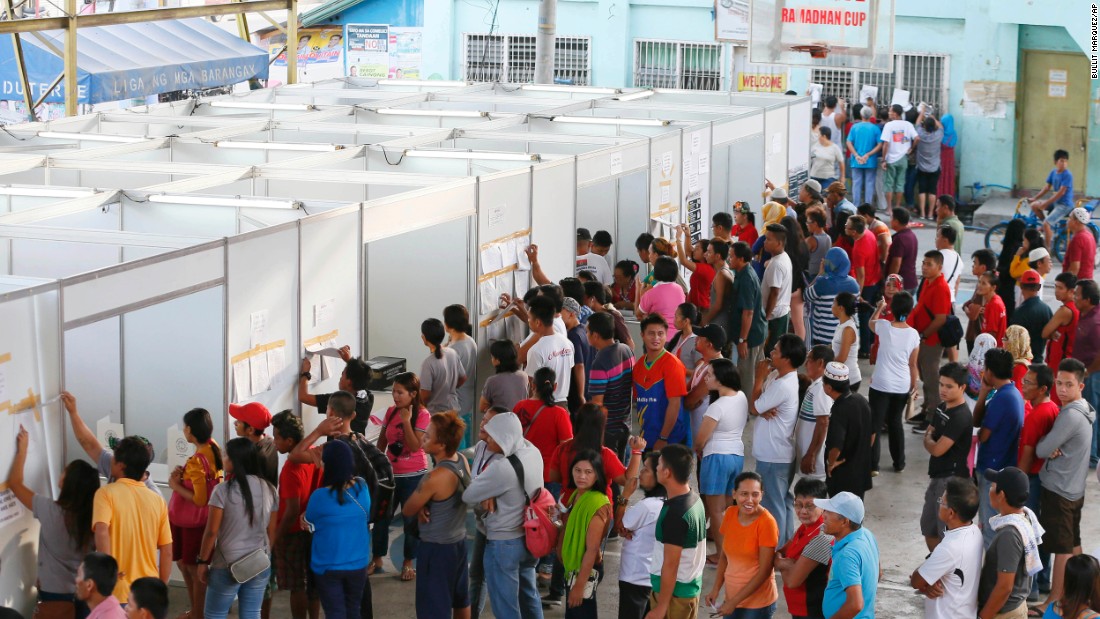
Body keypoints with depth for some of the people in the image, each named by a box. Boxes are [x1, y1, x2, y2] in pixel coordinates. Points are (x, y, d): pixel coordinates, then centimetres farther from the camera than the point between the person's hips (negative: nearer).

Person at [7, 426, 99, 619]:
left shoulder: (51, 511, -16)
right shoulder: (94, 517, -7)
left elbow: (14, 482, -4)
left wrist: (22, 448, 5)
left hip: (54, 596, -4)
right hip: (84, 596, 4)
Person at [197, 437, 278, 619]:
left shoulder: (223, 490, -13)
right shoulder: (269, 489, 2)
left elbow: (212, 531, -10)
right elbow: (271, 531, 9)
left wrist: (203, 561, 1)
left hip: (228, 565, -5)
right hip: (261, 565, 5)